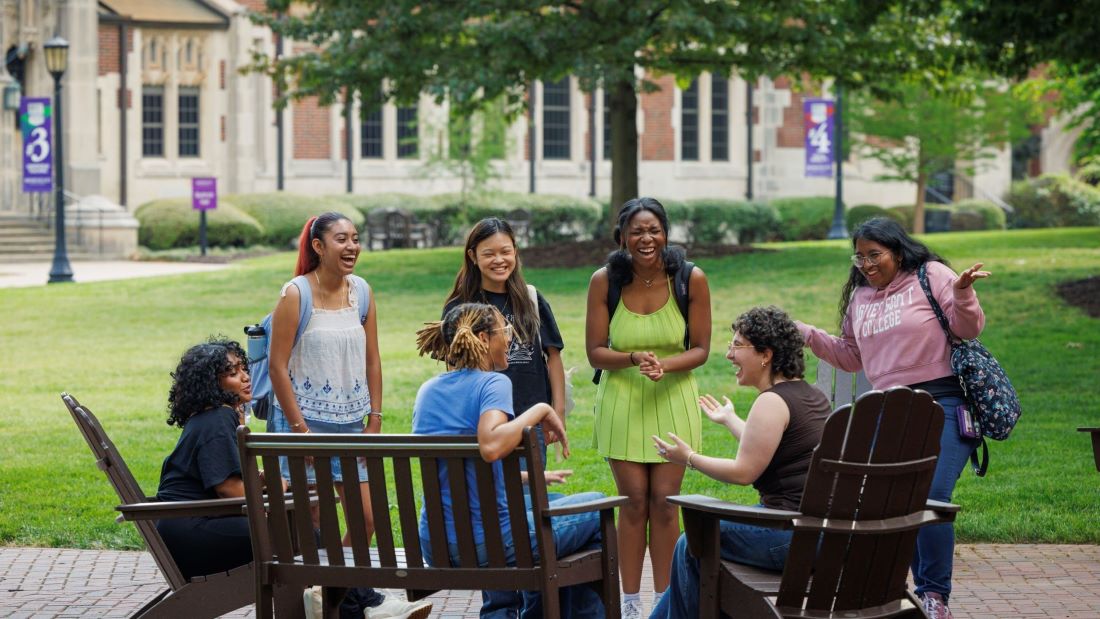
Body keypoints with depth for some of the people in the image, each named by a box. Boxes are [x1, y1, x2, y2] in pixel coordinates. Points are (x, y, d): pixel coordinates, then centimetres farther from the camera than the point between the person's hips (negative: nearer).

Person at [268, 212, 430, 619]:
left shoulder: (361, 292, 6)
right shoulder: (295, 295, -10)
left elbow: (371, 360, 11)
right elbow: (278, 366, -10)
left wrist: (374, 419, 5)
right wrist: (299, 428, -14)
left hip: (350, 423, 6)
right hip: (305, 420, -5)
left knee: (367, 516, 2)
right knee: (315, 518, -4)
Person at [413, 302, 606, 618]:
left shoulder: (427, 390, 9)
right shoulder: (493, 383, -13)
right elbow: (491, 446, -33)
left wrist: (529, 476, 22)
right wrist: (541, 410, -19)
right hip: (490, 543, -7)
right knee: (596, 508, 13)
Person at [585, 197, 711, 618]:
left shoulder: (692, 279, -9)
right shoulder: (605, 281, -8)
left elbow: (701, 349, -3)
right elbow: (595, 352, -4)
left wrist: (665, 365, -22)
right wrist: (633, 358, -23)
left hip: (673, 400, 0)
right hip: (622, 401, 0)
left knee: (664, 502, 1)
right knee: (634, 501, 1)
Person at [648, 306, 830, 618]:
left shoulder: (772, 402, -17)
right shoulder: (812, 395, 12)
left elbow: (744, 471, -17)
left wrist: (689, 458, -3)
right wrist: (729, 419, 39)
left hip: (794, 538, -10)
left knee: (692, 546, 7)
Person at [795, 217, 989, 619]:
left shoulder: (931, 276, -2)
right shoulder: (860, 296, 16)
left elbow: (969, 329, -3)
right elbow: (851, 357, 23)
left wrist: (962, 293, -21)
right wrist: (808, 335, 14)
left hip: (942, 403, -6)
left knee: (932, 496, -17)